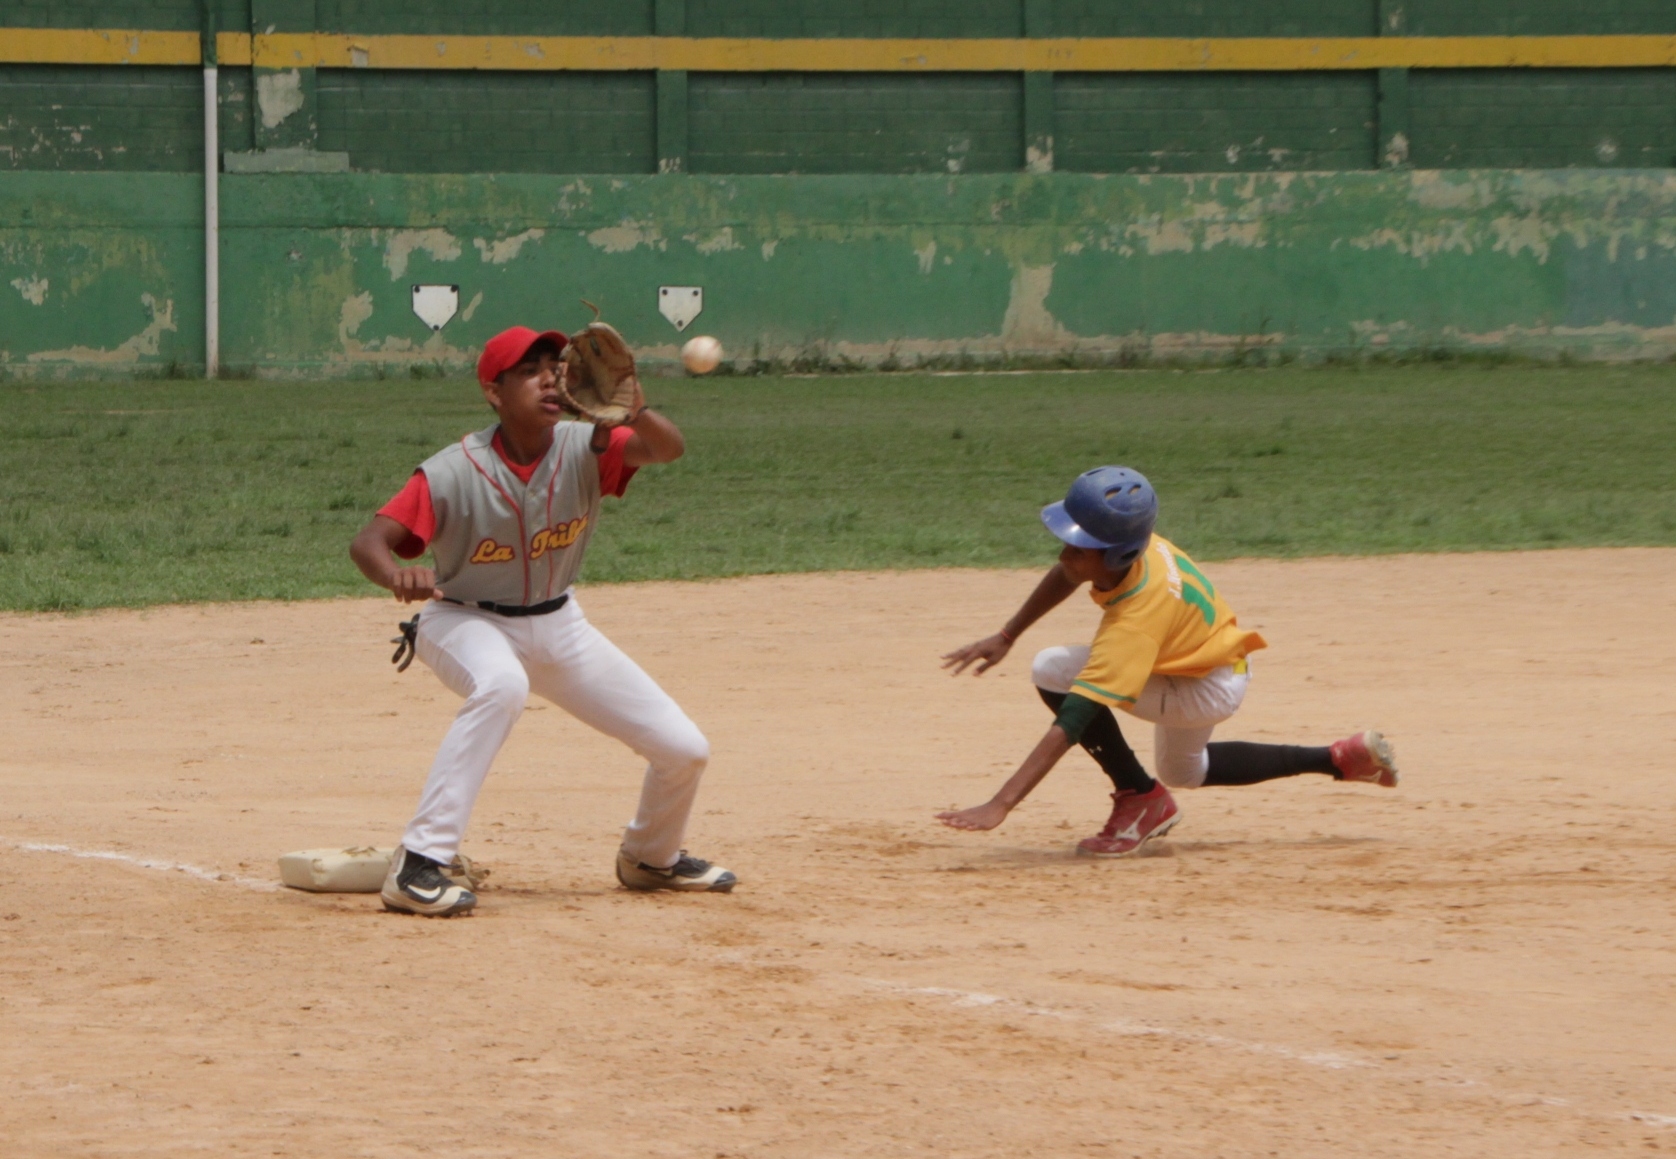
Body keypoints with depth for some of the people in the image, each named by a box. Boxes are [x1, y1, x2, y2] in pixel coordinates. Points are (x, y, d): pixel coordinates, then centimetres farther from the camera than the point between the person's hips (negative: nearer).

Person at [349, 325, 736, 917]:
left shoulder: (582, 449, -16)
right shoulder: (453, 473, -25)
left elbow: (667, 448, -32)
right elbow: (369, 541, -31)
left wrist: (634, 413, -55)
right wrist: (397, 575, -55)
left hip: (558, 626, 5)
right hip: (467, 622, -5)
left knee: (685, 750, 2)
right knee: (502, 685, -42)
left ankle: (650, 858, 36)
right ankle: (417, 867, -38)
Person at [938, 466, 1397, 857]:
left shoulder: (1135, 622, -41)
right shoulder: (1124, 543, -22)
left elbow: (1070, 725, -45)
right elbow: (1065, 575, 5)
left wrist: (999, 805, -49)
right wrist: (1006, 637, 3)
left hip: (1212, 688, -9)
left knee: (1055, 672, -27)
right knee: (1183, 771, 37)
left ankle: (1140, 799, -9)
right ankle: (1342, 759, 38)